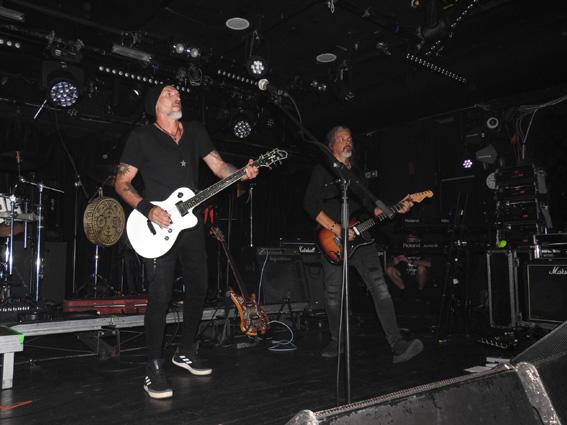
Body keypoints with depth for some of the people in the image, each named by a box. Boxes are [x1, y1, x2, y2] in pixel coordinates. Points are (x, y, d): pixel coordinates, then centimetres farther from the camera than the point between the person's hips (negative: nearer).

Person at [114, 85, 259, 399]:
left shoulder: (195, 131, 13)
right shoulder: (141, 137, -1)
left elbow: (219, 166, 11)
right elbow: (121, 182, -1)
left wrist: (243, 173, -10)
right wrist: (148, 209, -16)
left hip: (190, 224, 6)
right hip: (158, 226, -5)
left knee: (198, 289, 11)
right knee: (160, 297, -8)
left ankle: (185, 352, 29)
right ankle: (154, 368, 6)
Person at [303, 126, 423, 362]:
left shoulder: (356, 173, 21)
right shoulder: (322, 170, 4)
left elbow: (369, 207, 19)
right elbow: (311, 204, -6)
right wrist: (336, 228, -16)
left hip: (359, 236, 3)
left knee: (379, 286, -11)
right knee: (333, 293, 5)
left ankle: (397, 345, -15)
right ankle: (336, 342, 24)